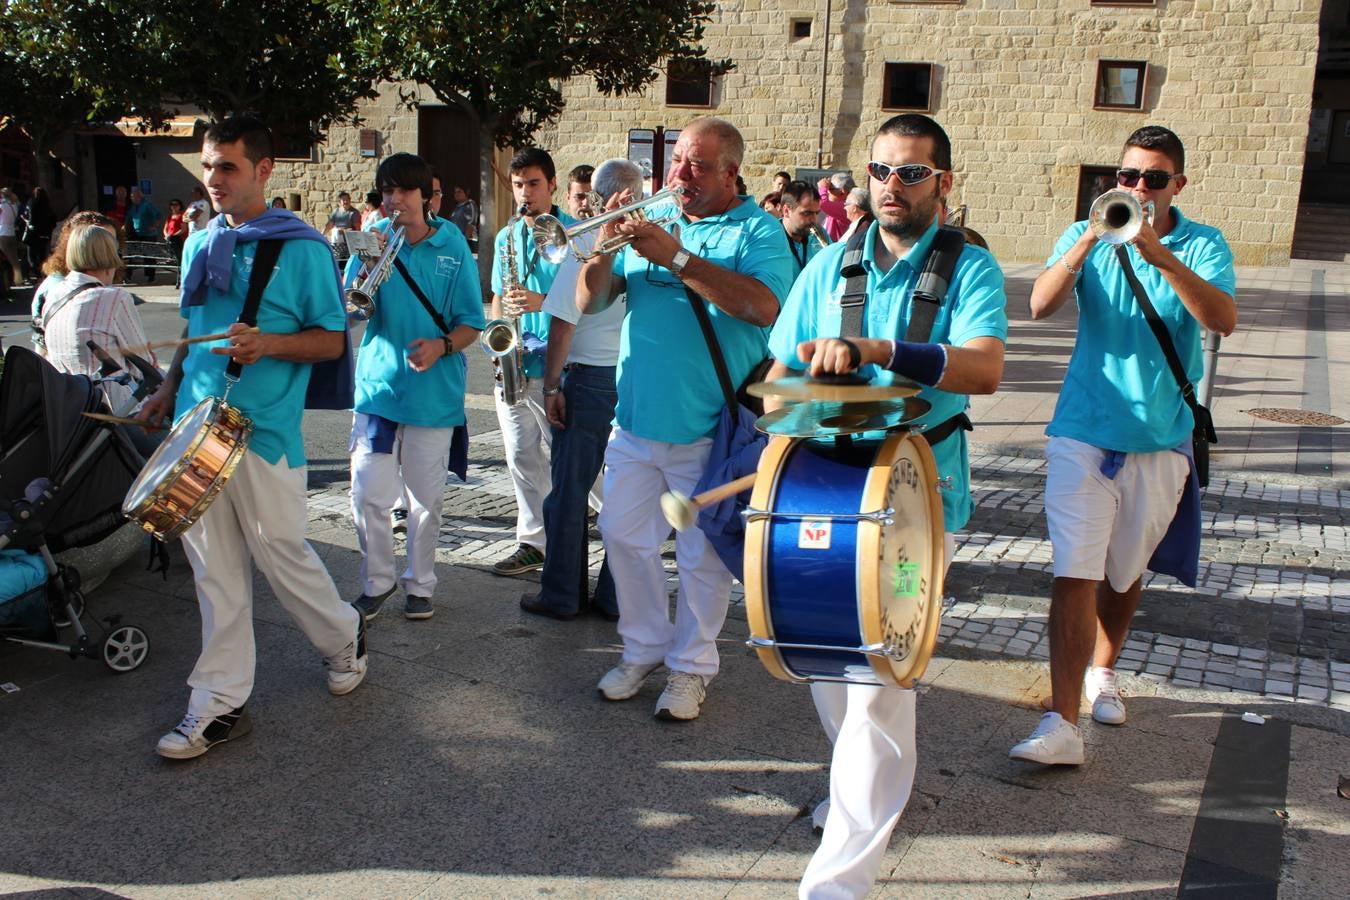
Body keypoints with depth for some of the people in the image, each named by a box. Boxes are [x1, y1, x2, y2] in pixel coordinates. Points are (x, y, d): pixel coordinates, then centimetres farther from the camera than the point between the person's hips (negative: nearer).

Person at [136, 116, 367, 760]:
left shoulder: (301, 248, -6)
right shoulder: (199, 244, 12)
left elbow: (332, 341, -6)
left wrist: (266, 344, -21)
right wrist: (170, 387, 15)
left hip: (263, 430, -6)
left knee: (280, 552, 4)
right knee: (213, 566, 8)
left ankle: (344, 637, 32)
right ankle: (219, 703, 16)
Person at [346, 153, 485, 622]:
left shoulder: (452, 245, -1)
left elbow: (471, 322, 1)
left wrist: (441, 346, -19)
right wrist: (366, 271, -21)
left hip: (433, 389, -1)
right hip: (377, 385, 1)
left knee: (426, 497, 8)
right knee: (369, 495, 0)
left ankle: (419, 584, 26)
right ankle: (377, 581, 21)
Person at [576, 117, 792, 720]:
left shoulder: (756, 230, -5)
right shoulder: (650, 220, 9)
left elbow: (764, 307, -26)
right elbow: (589, 303, 5)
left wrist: (674, 256, -27)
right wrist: (605, 246, -15)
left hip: (709, 431, -5)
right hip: (636, 420, 5)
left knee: (703, 556, 6)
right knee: (624, 535, 12)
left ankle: (691, 666, 23)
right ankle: (643, 648, 30)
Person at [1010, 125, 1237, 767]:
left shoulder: (1203, 246, 0)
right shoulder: (1085, 237, 2)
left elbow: (1223, 320, -18)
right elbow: (1041, 305, -15)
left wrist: (1162, 257, -30)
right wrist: (1089, 241, -29)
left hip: (1160, 441, 1)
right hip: (1083, 432, -1)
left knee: (1125, 571, 17)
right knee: (1074, 574, -11)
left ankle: (1102, 671, 41)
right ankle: (1062, 724, -11)